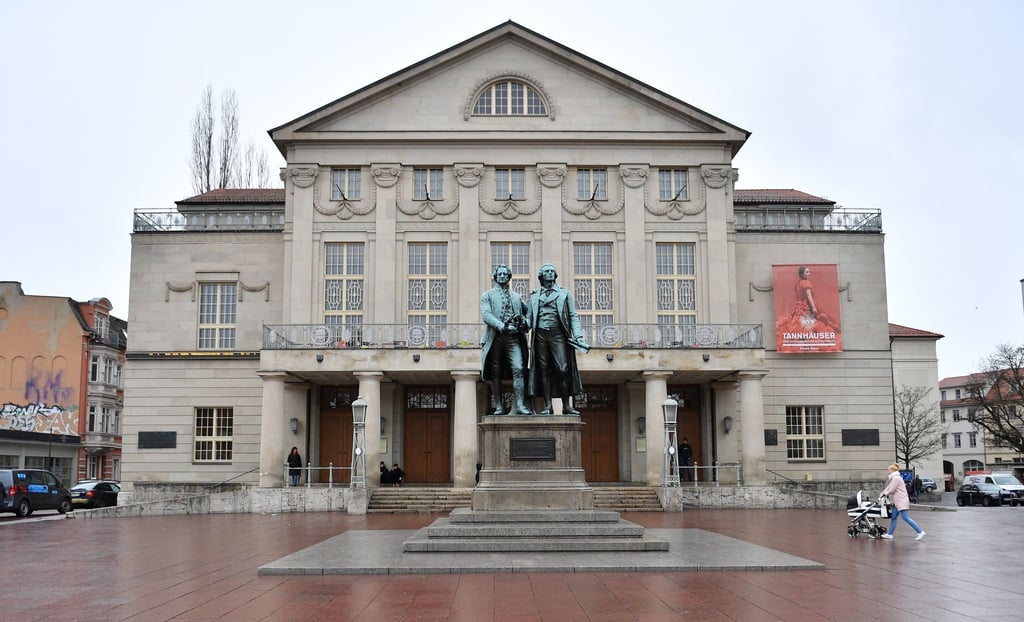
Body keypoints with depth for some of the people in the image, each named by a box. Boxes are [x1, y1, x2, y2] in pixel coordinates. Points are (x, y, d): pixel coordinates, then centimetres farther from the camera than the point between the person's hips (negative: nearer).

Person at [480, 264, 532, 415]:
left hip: (513, 338, 2)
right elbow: (486, 315, -5)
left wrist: (526, 324, 2)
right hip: (496, 338, -2)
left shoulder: (516, 297, 21)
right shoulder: (487, 295, 10)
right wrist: (503, 326, -18)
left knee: (518, 369, -13)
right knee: (496, 374, 0)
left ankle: (520, 405, -17)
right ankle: (499, 406, 6)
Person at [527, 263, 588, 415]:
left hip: (558, 334, -1)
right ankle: (548, 406, 1)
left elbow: (573, 316, 9)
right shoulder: (534, 295, 18)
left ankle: (566, 405, -4)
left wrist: (578, 336, -2)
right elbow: (529, 318, 16)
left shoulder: (564, 293, 14)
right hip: (540, 335, 2)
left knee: (563, 369, -9)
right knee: (543, 370, -1)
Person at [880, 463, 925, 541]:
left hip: (901, 501, -11)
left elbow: (891, 489, -15)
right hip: (898, 502, 11)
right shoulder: (895, 478, 19)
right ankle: (890, 534, 14)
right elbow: (889, 487, 21)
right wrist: (882, 493, 15)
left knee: (906, 518, -12)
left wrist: (884, 494, -3)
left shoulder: (896, 478, -13)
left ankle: (920, 532, -11)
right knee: (894, 517, 10)